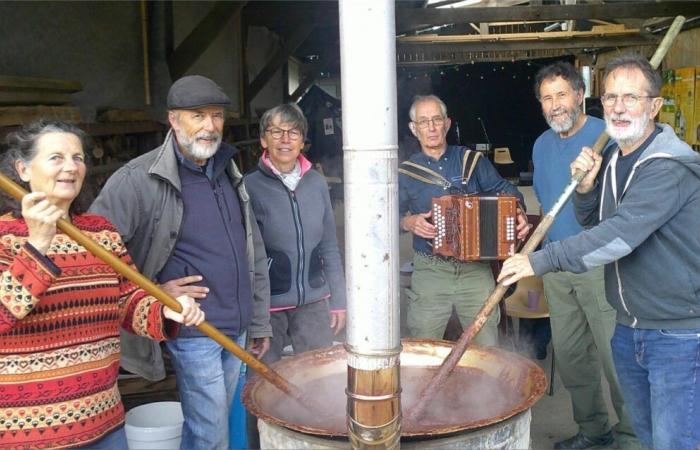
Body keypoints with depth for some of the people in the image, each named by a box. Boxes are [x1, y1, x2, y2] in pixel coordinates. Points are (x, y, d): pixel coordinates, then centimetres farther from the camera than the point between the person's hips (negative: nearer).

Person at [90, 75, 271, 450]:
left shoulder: (228, 172, 9)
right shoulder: (138, 178, -14)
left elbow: (254, 254, 13)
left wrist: (259, 320, 13)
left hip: (236, 328, 7)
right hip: (192, 331, -6)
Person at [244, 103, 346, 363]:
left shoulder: (316, 183, 3)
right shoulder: (250, 186, -8)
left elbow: (329, 247, 10)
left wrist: (338, 300, 10)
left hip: (314, 303, 3)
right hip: (268, 305, -3)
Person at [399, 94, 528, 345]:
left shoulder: (472, 160, 8)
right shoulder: (406, 171, 8)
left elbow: (505, 190, 6)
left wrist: (518, 214, -13)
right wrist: (408, 222, -12)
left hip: (476, 270, 0)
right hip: (429, 272, 0)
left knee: (487, 347, 2)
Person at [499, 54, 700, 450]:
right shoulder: (613, 160, 8)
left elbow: (621, 233, -29)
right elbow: (595, 223, 15)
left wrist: (542, 261, -26)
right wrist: (586, 186, -6)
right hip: (629, 328, 8)